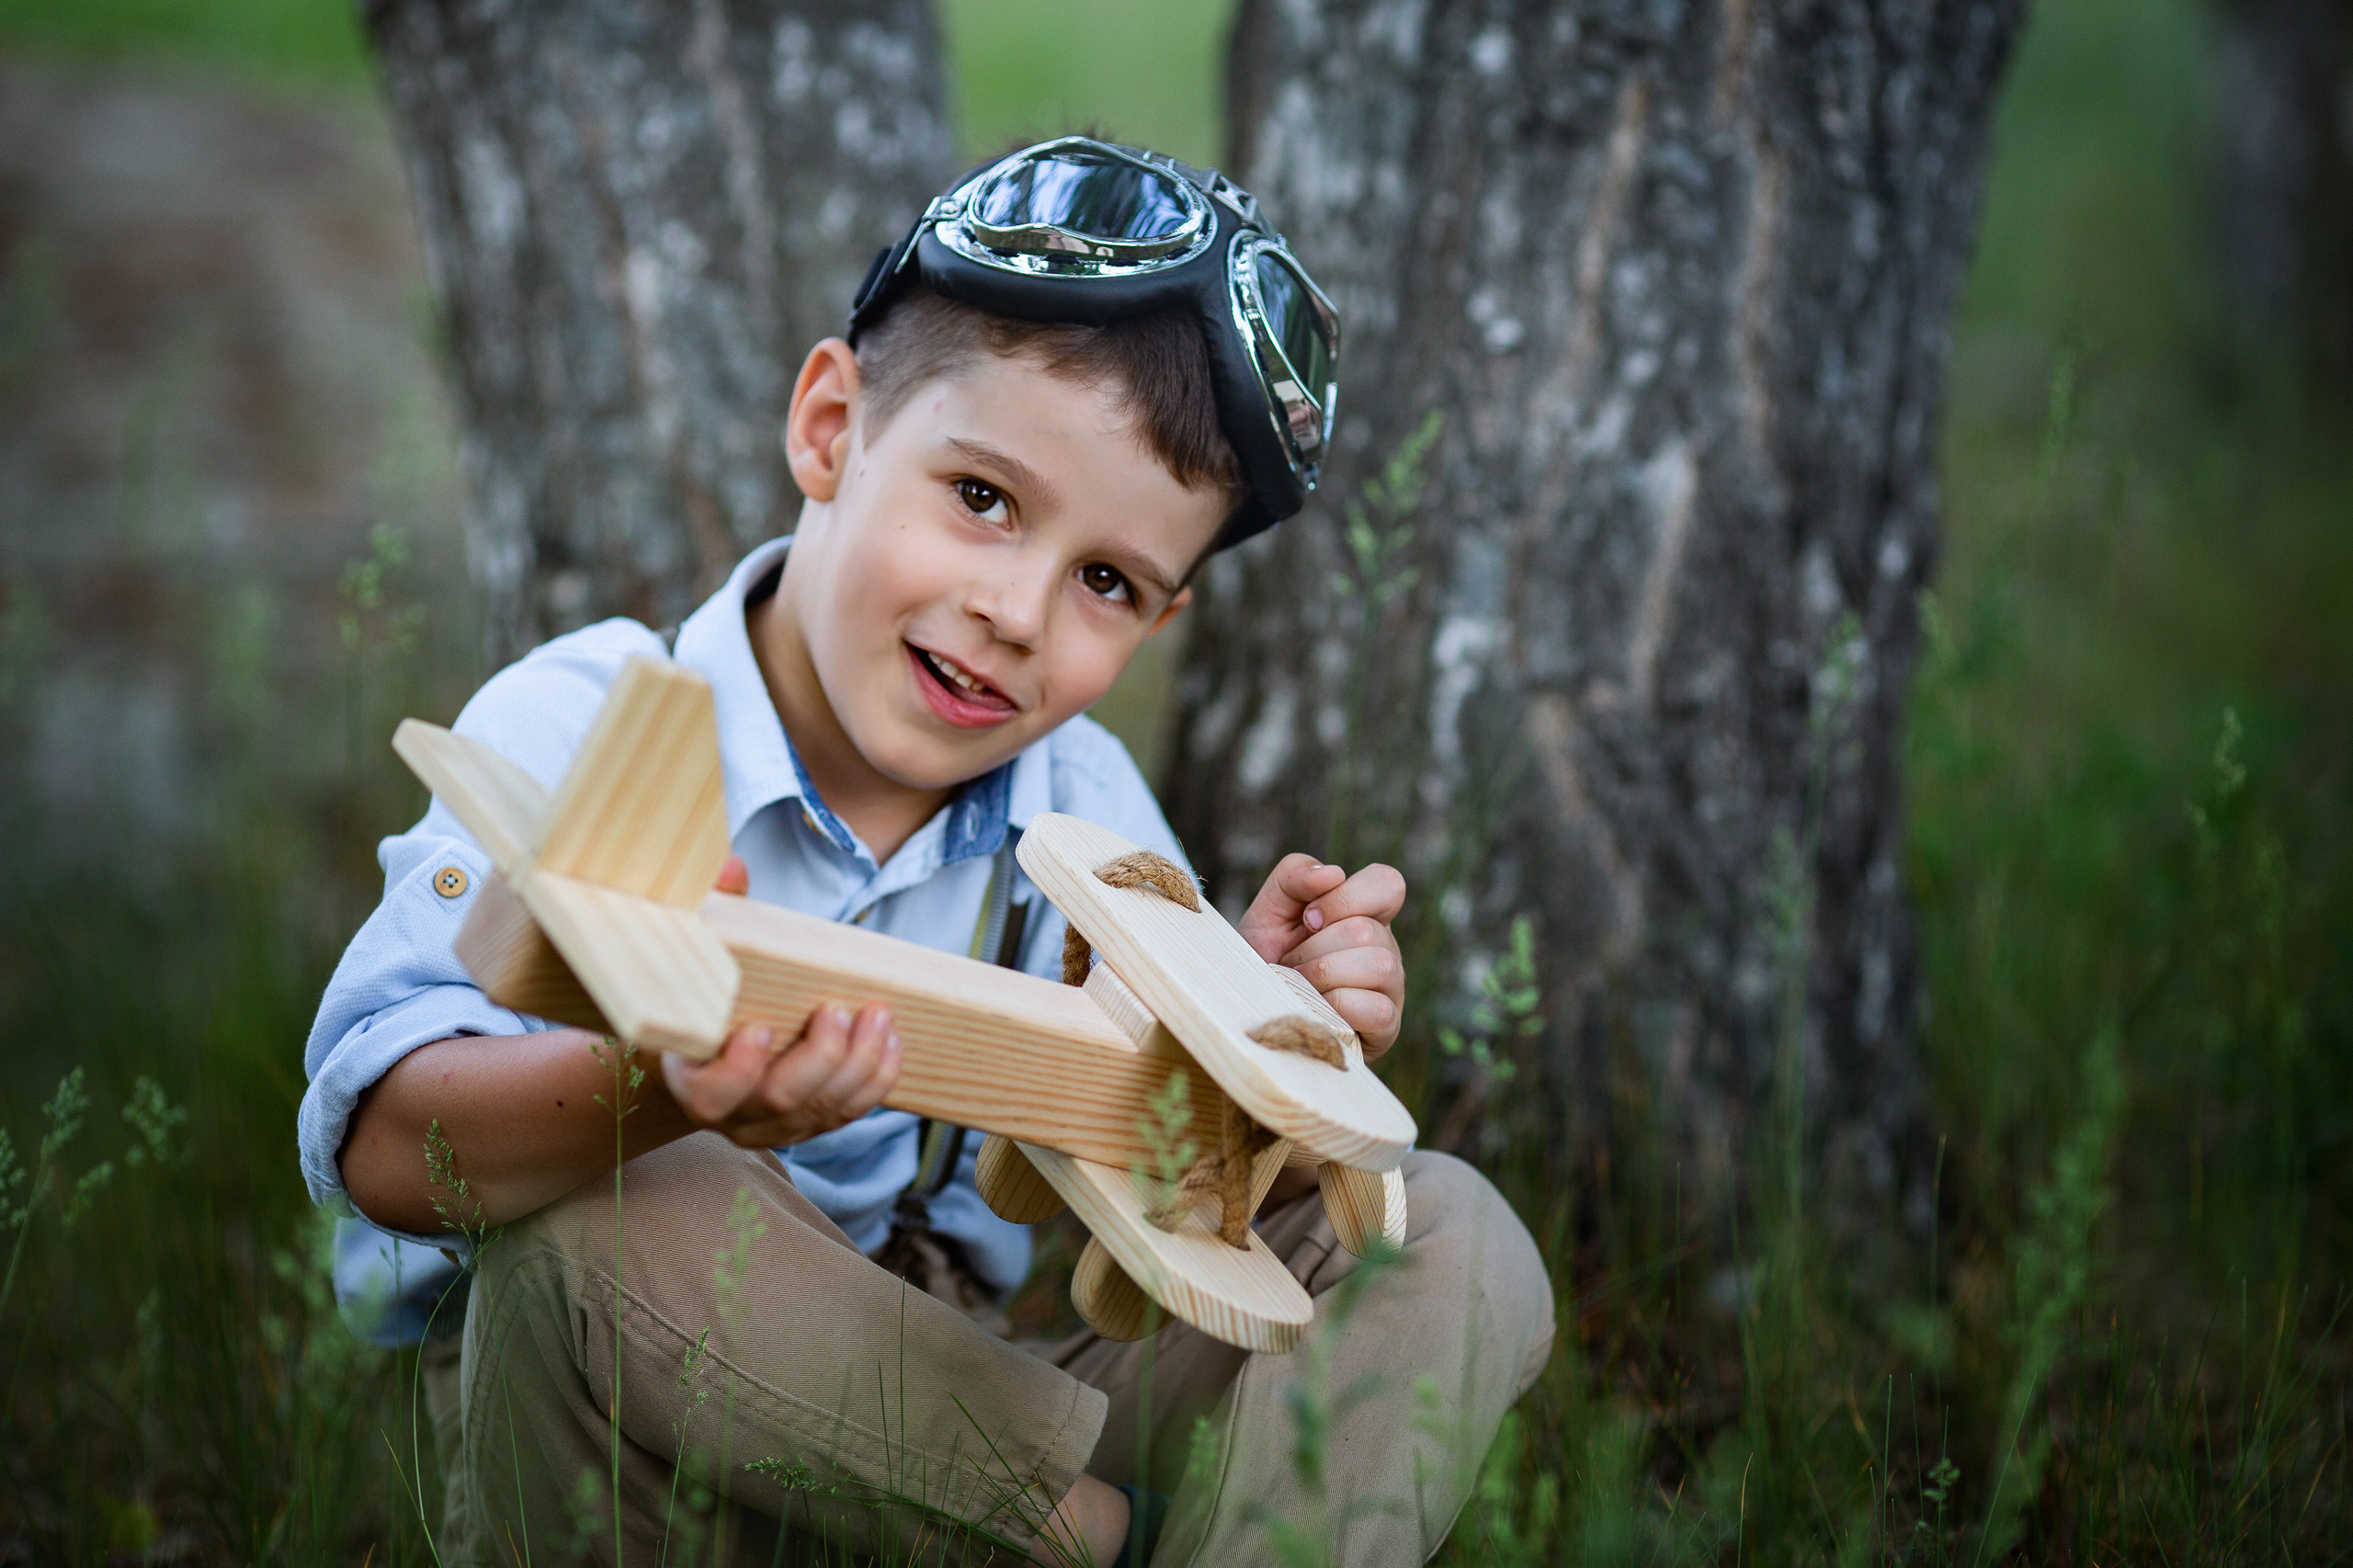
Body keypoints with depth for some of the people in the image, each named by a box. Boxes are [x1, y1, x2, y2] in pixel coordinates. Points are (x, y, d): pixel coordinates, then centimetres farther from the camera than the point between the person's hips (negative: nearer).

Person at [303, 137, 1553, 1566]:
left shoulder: (1088, 814, 2)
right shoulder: (581, 731, -13)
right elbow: (386, 1146, -29)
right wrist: (656, 1084, -51)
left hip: (929, 1421, 5)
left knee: (1452, 1239, -7)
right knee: (594, 1221, -37)